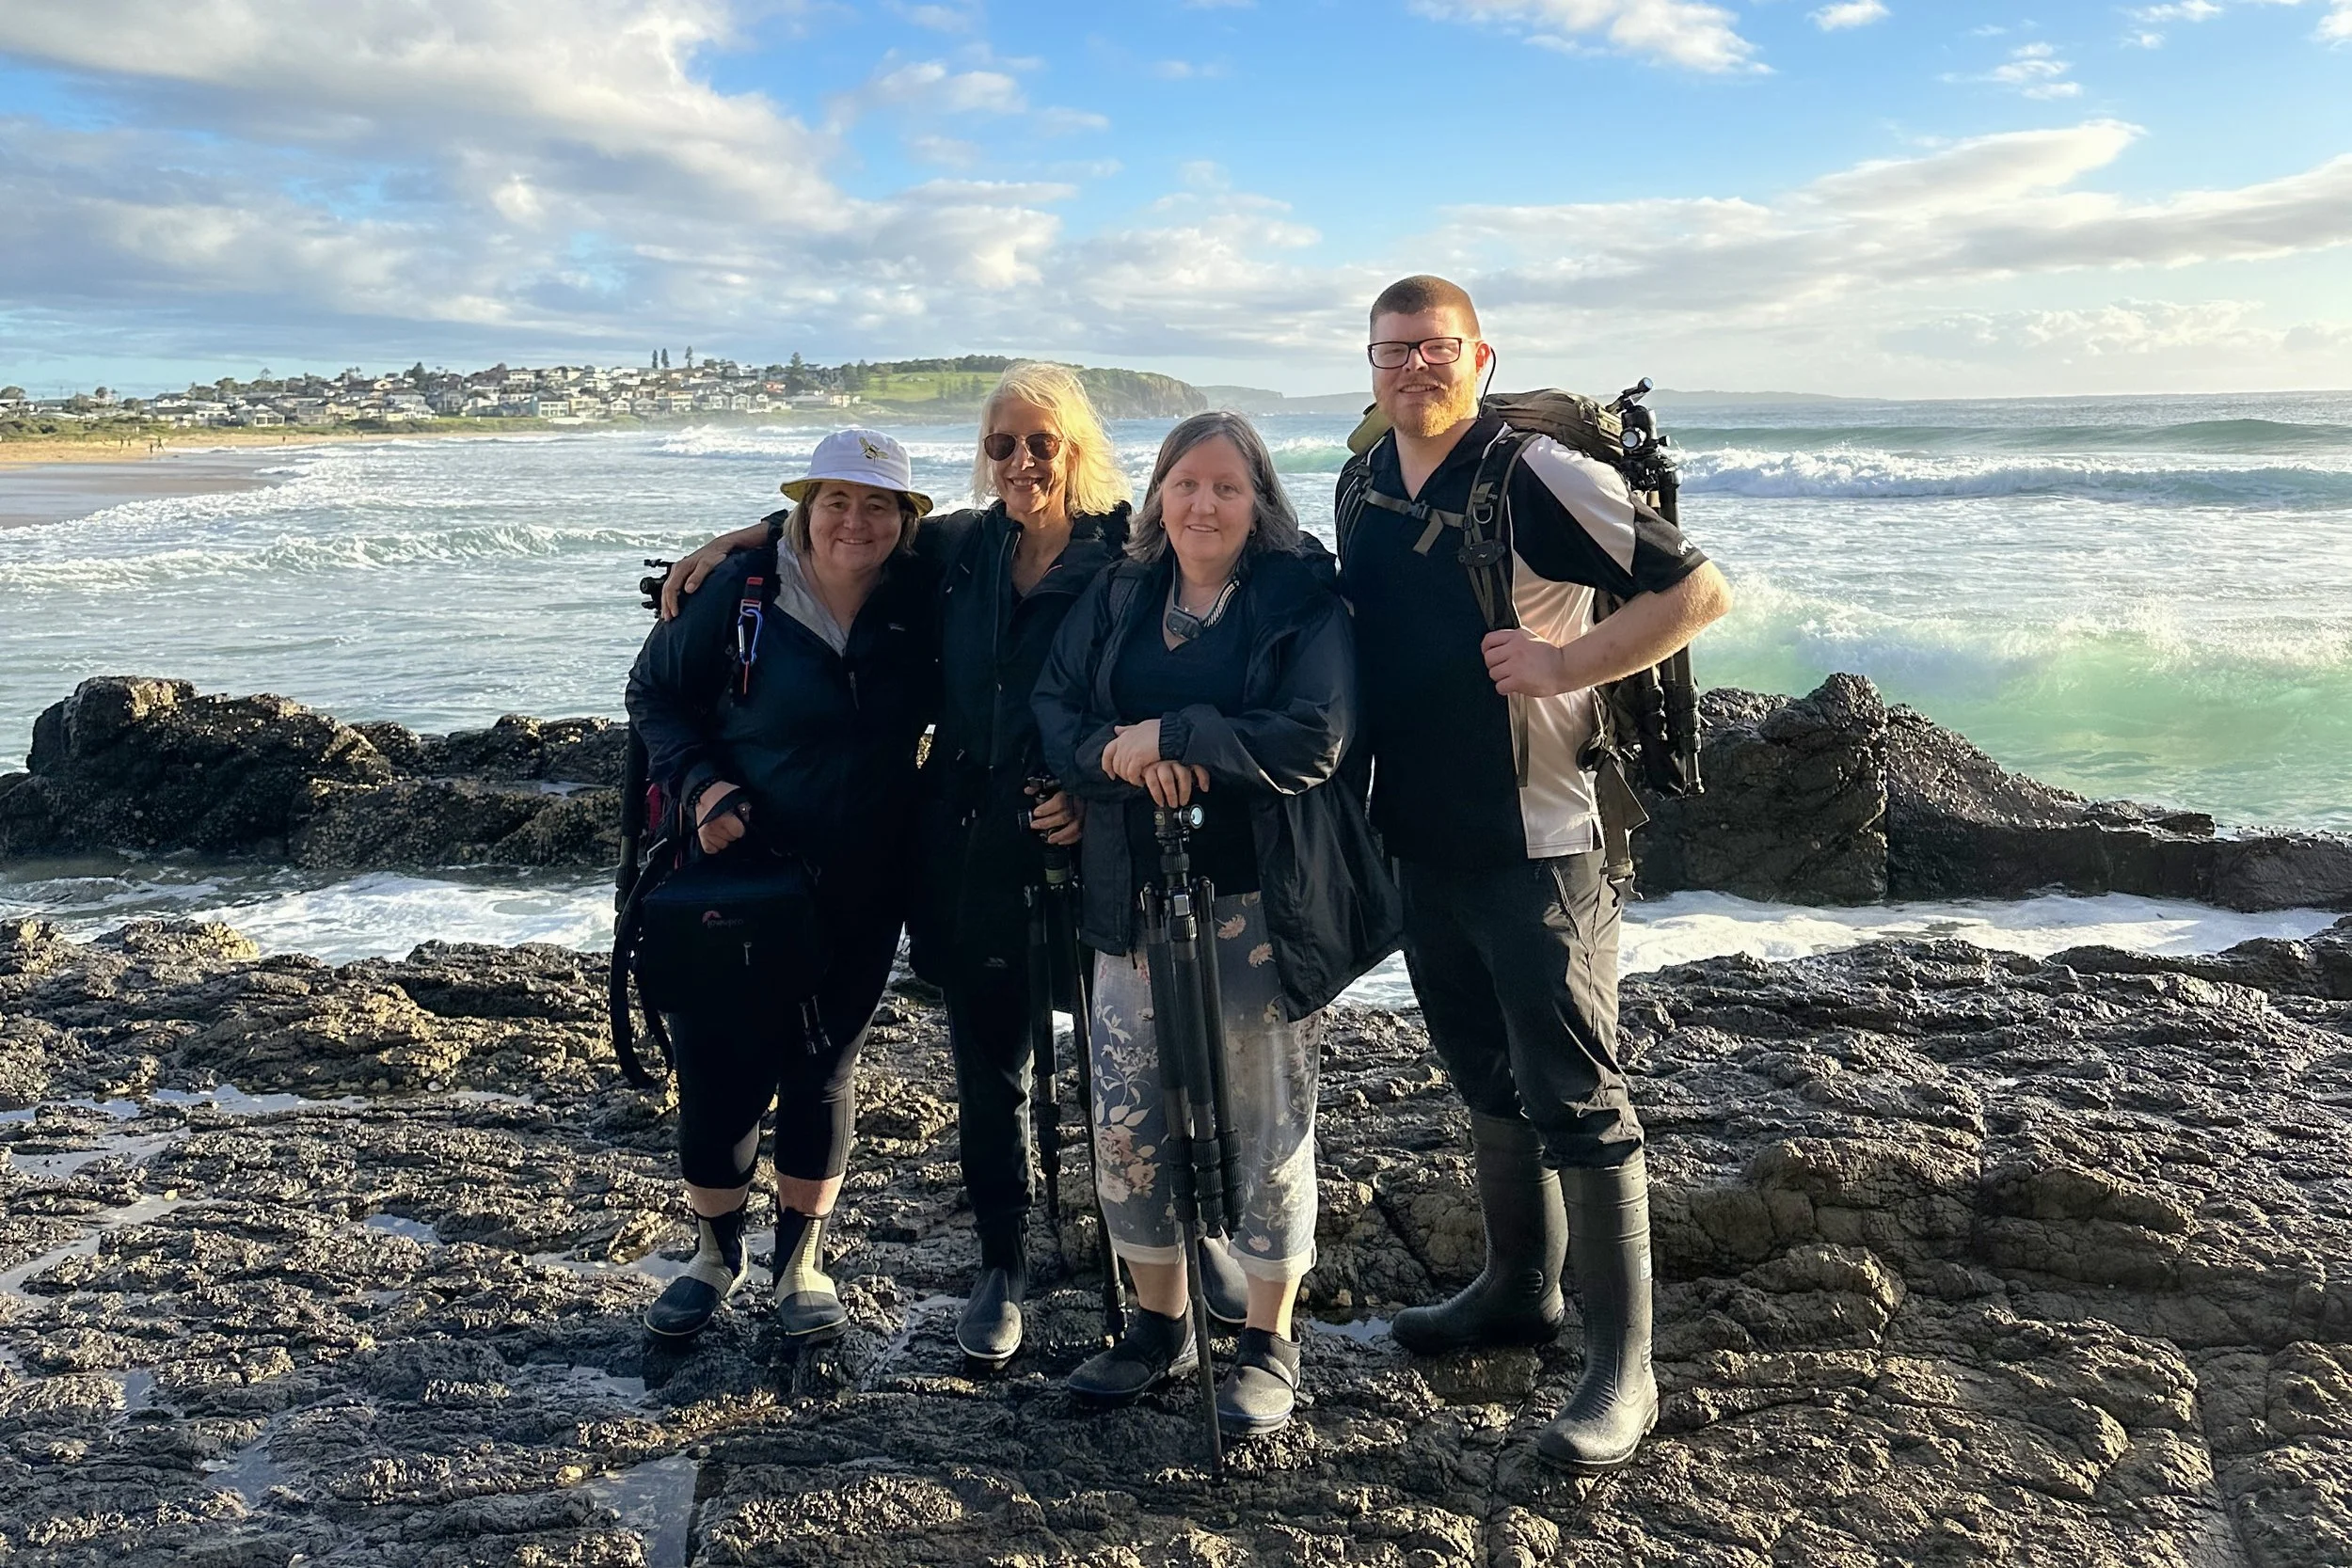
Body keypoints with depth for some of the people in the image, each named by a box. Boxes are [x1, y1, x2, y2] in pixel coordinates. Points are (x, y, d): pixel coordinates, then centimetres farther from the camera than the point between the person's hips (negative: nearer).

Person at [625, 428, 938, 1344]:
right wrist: (697, 784, -14)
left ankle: (803, 1260, 31)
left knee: (823, 1071, 12)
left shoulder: (920, 606, -3)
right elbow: (654, 693, 1)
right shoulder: (741, 592, -9)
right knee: (719, 1072, 2)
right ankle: (716, 1252, 28)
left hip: (860, 892, 2)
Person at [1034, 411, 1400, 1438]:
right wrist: (1121, 758, -17)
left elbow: (1312, 739, -18)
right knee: (1126, 1120, 7)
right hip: (1136, 894, 5)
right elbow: (1054, 715, 4)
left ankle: (1268, 1344, 21)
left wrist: (1168, 734, -19)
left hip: (1263, 904, -4)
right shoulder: (1117, 600, 10)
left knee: (1266, 1121, 4)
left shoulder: (1303, 602, -5)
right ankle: (1159, 1325, 27)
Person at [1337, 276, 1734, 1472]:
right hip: (1422, 837, 7)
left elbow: (1699, 589, -13)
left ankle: (1621, 1369, 7)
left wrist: (1566, 665, -21)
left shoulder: (1539, 476, -13)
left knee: (1574, 1098, -3)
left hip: (1536, 841, -7)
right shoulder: (1366, 488, 8)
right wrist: (1374, 808, 10)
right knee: (1486, 1078, 19)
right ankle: (1519, 1289, 37)